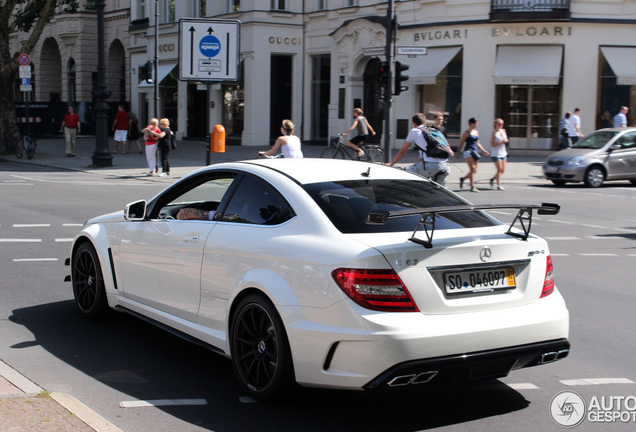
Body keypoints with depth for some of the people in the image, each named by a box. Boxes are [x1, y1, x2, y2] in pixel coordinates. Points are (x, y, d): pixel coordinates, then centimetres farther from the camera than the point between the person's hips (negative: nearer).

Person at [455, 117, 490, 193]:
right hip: (468, 151, -7)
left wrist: (483, 150, 14)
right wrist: (458, 153, -2)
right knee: (472, 169, -16)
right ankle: (472, 186, -13)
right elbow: (461, 143, -1)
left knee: (474, 171, 4)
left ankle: (462, 179, 27)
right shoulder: (466, 133, -4)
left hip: (475, 152, 7)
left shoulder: (476, 132, 16)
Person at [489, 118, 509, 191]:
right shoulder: (494, 133, -8)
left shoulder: (503, 131, 10)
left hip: (503, 154, 7)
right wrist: (501, 142, -19)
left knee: (503, 170, 6)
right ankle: (499, 185, -6)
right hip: (496, 154, -7)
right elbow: (492, 144, -14)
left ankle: (492, 179, 26)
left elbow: (506, 140, 23)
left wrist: (506, 141, -1)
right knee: (499, 169, -10)